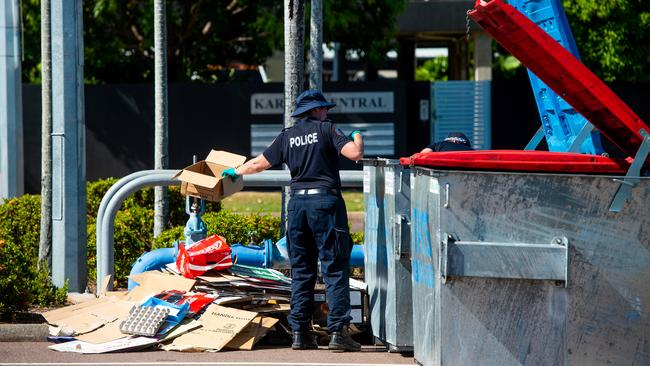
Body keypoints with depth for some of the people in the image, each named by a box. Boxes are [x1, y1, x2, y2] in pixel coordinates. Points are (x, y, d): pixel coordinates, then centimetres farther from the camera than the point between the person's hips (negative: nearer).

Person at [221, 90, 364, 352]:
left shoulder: (287, 136, 13)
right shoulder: (326, 129, 0)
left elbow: (259, 163, 20)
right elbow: (355, 154, -10)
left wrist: (236, 172, 38)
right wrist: (357, 137, 12)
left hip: (297, 202, 5)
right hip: (325, 201, -5)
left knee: (301, 271, 11)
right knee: (335, 269, -4)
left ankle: (300, 332, 9)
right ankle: (338, 331, -12)